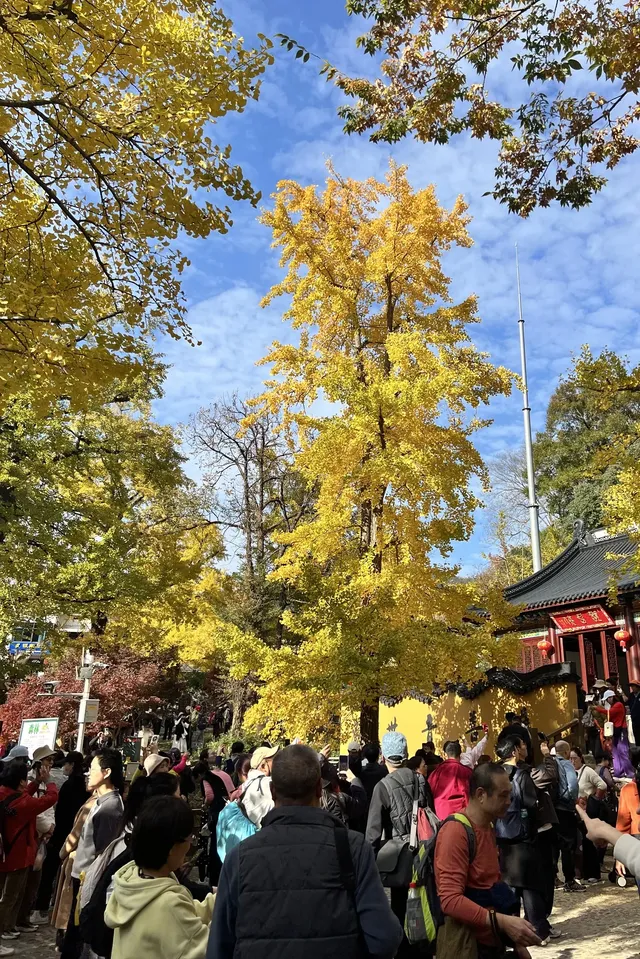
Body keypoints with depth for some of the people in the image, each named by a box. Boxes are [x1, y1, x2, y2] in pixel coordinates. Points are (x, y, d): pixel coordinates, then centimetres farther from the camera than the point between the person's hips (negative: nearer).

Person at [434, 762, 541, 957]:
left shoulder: (489, 827, 9)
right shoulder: (455, 832, -20)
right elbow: (450, 900, -26)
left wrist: (516, 939, 10)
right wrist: (504, 922, -31)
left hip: (491, 941, 8)